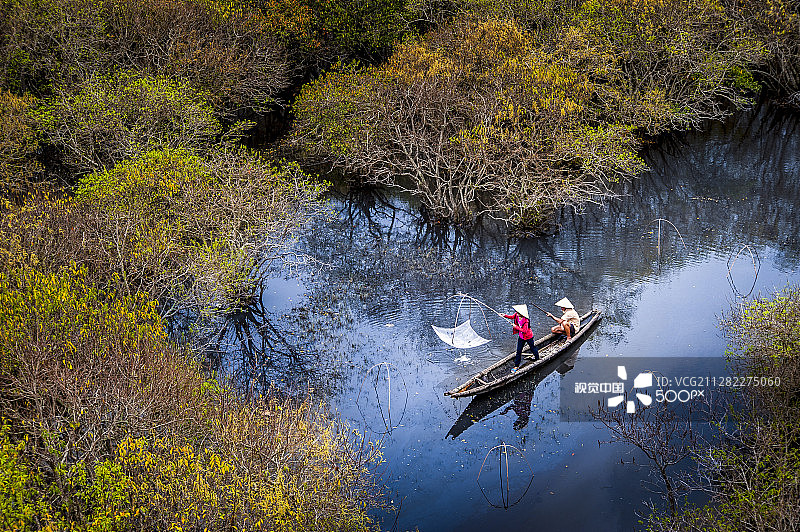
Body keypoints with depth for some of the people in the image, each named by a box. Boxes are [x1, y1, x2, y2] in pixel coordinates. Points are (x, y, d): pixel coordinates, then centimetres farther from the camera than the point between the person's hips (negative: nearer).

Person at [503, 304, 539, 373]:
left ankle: (537, 359, 46)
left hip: (528, 337, -6)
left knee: (533, 348, 18)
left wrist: (516, 327, -31)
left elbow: (524, 331, -34)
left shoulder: (525, 321, -35)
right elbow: (512, 317, 7)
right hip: (521, 337, 6)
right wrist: (505, 315, -8)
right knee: (518, 351, 8)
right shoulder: (516, 315, -15)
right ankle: (516, 366, 17)